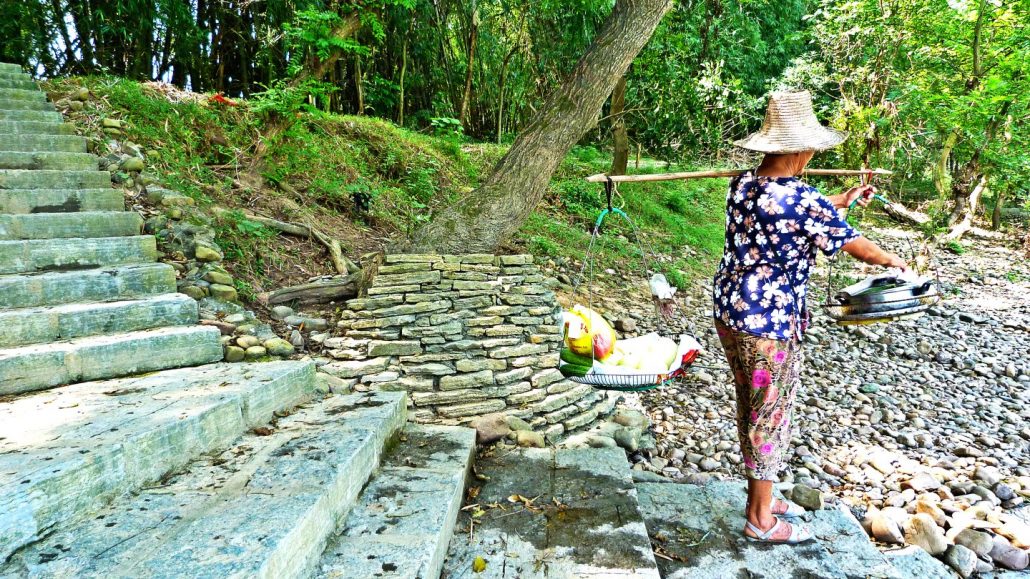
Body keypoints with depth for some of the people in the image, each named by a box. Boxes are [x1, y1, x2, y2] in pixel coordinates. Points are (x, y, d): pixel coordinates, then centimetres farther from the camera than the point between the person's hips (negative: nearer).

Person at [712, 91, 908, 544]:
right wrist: (890, 259, 16)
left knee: (749, 409, 20)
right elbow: (860, 249, -6)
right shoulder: (804, 200, -19)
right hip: (770, 325, -7)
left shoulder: (742, 184, 2)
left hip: (728, 312, 8)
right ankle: (760, 520, 24)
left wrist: (842, 200, 31)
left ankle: (759, 497, 38)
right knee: (771, 418, 8)